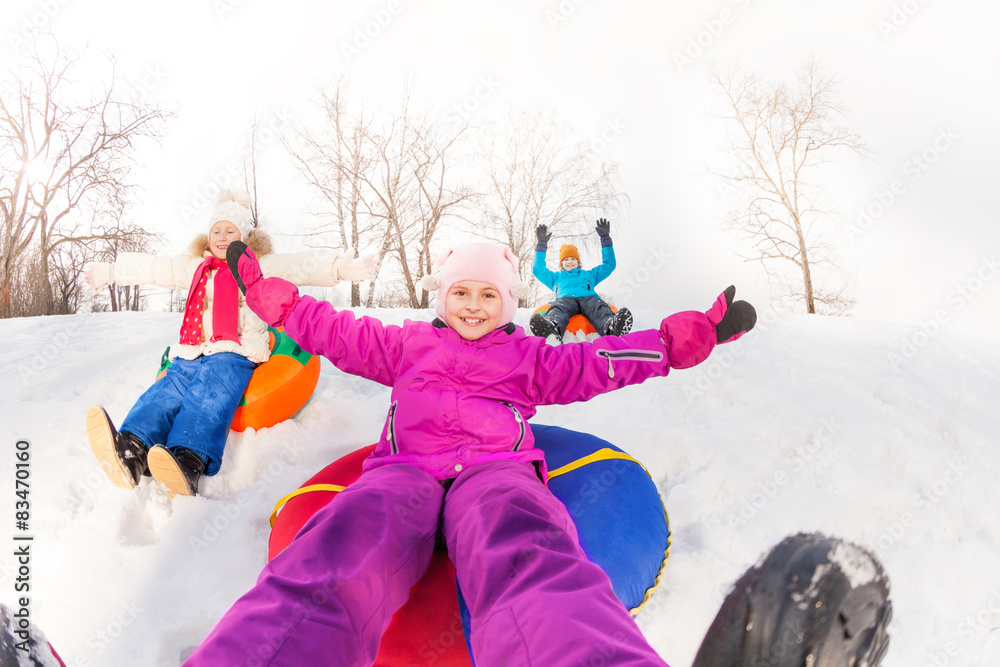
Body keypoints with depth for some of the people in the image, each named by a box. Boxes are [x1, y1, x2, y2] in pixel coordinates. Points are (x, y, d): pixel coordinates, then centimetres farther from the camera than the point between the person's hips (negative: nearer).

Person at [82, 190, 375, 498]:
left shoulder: (259, 266, 16)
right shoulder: (194, 268, 31)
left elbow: (304, 265, 3)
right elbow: (151, 268, 37)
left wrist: (342, 267, -12)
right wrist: (109, 271, 37)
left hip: (235, 353, -4)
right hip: (191, 353, 4)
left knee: (211, 393, -33)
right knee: (169, 387, -26)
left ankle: (189, 464, -56)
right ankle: (131, 451, -50)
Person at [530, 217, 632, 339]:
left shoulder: (589, 274, 44)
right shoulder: (556, 277, 43)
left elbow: (609, 265, 39)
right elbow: (538, 269, 33)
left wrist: (605, 238, 34)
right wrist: (542, 244, 31)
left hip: (588, 297, 1)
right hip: (564, 299, -1)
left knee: (598, 307, -40)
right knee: (558, 308, -42)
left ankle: (611, 326, -74)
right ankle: (552, 328, -78)